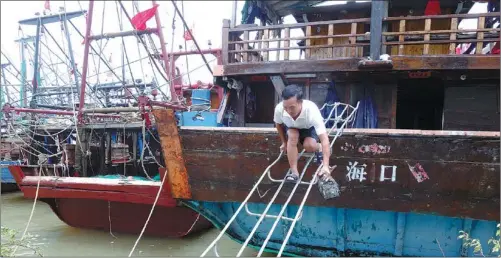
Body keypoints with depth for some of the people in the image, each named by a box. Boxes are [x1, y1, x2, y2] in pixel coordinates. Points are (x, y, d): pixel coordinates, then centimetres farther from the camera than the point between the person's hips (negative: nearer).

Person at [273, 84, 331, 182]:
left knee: (309, 145, -30)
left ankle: (319, 148, 7)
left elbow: (324, 139, -46)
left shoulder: (312, 111, -43)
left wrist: (325, 166, -53)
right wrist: (284, 142, 2)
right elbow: (278, 124, -7)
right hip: (291, 128, 2)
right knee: (293, 136, -32)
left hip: (310, 128, -2)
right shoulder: (279, 109, -34)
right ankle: (294, 172, -22)